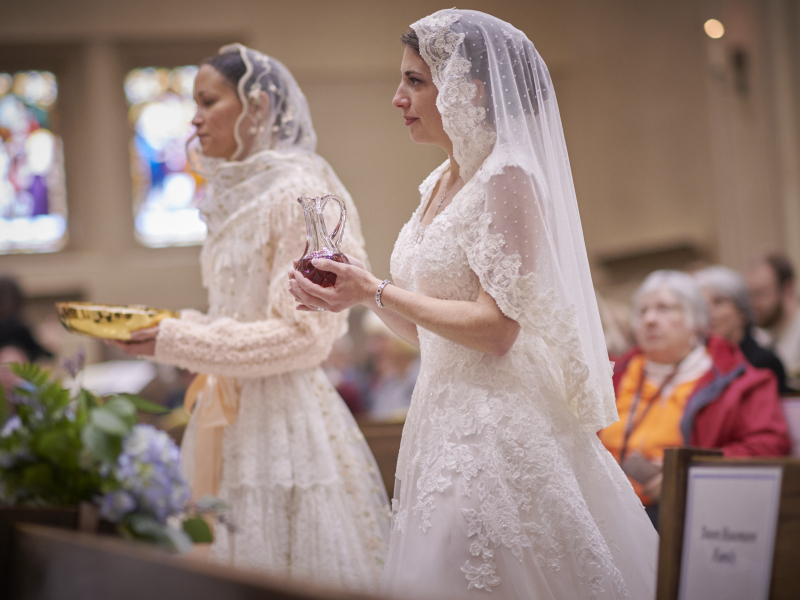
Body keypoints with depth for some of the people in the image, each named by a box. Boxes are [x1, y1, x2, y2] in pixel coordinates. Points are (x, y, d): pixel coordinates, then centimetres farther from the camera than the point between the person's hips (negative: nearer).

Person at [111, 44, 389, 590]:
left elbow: (303, 333, -16)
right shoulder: (234, 196, 14)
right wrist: (171, 324, 6)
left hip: (284, 417, -8)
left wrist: (179, 344, -17)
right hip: (236, 416, 8)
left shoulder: (298, 194, -12)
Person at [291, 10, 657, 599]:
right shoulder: (439, 185, 13)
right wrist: (356, 288, 2)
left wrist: (377, 291, -16)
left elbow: (496, 328, -20)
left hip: (499, 431, -9)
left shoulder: (507, 179, -13)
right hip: (444, 418, 9)